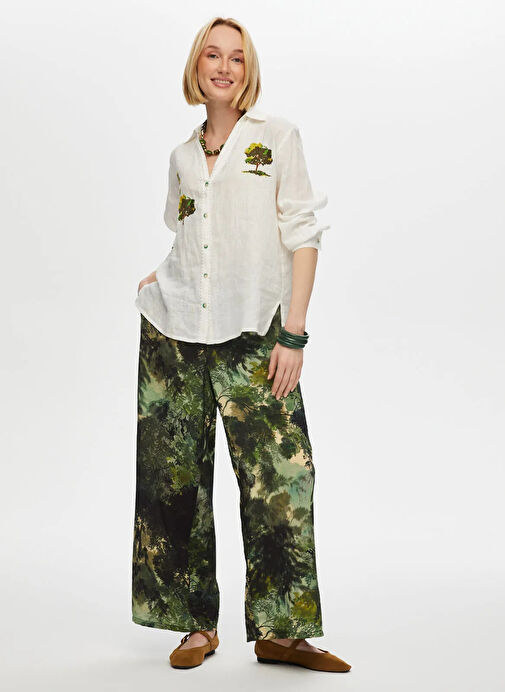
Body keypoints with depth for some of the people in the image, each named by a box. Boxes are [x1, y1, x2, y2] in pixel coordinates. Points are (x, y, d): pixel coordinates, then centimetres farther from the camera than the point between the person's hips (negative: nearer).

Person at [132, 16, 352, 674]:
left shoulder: (277, 135, 4)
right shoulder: (182, 156, 15)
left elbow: (302, 236, -2)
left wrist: (294, 333, -10)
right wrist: (160, 278, 8)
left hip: (252, 334, -3)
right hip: (173, 332, 4)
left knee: (280, 478, -9)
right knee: (175, 477, 2)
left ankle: (279, 630, 2)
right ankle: (197, 623, 12)